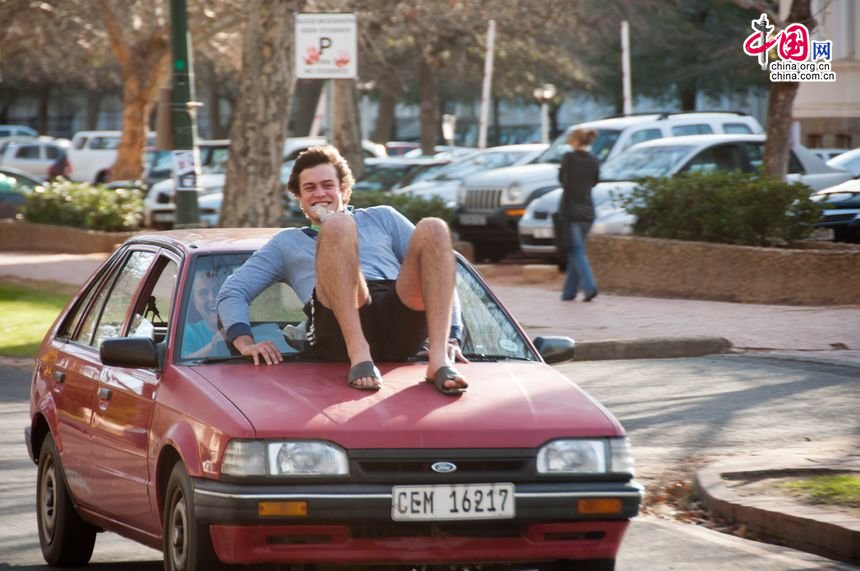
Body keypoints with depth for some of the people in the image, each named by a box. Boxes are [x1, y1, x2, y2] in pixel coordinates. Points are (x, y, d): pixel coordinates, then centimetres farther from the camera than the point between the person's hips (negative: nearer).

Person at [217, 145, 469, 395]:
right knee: (337, 225, -25)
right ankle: (359, 354, -41)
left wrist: (450, 337, 9)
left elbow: (438, 276, 26)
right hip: (341, 330, -2)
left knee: (432, 229, -23)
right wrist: (245, 342, 2)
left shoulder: (381, 219, 35)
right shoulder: (287, 242, 34)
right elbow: (232, 291, 24)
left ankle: (439, 360, -38)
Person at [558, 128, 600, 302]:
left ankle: (590, 286, -22)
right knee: (576, 251, 14)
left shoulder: (569, 158, -9)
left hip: (570, 209, -5)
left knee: (576, 251, -5)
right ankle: (569, 291, 16)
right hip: (587, 210, 5)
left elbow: (561, 179, 2)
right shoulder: (594, 161, 4)